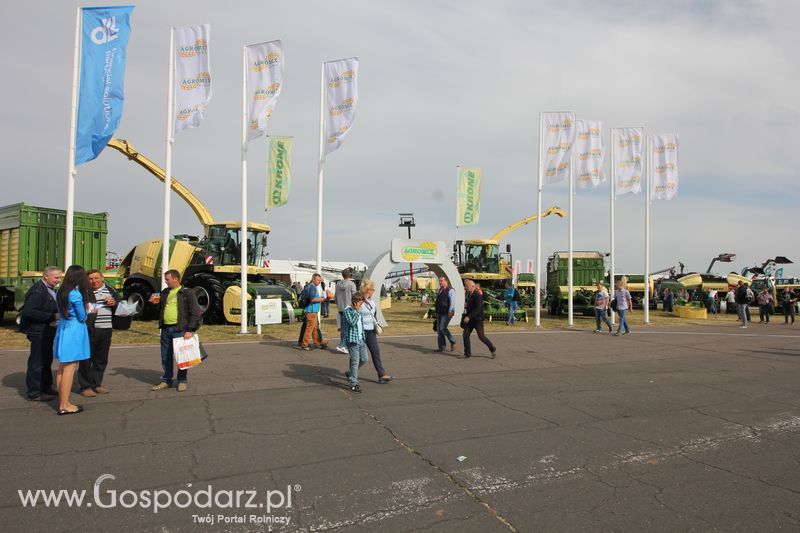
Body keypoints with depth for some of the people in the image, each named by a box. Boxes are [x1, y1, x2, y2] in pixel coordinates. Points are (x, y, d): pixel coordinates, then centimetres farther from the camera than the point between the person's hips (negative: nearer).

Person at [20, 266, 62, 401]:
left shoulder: (50, 289, 12)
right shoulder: (37, 291, -19)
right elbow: (29, 311, -27)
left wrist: (58, 315, 5)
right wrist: (53, 316, -24)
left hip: (47, 332, 10)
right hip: (39, 332, -10)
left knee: (46, 360, 19)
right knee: (37, 362, -2)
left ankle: (46, 388, 32)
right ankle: (34, 393, 7)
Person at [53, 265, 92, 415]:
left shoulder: (60, 292, 8)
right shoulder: (76, 294, -15)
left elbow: (60, 312, 12)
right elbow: (82, 317, -12)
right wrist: (85, 307, 7)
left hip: (62, 330, 8)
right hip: (74, 332, -8)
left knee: (62, 368, 14)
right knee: (69, 369, -3)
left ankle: (62, 401, 22)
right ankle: (64, 406, 1)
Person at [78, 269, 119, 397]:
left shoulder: (110, 289, 13)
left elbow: (119, 305, 21)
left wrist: (114, 303, 0)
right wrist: (88, 310, -25)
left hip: (106, 329, 5)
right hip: (89, 329, -5)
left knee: (102, 359, 12)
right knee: (87, 358, -2)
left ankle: (96, 384, 24)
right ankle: (85, 386, 7)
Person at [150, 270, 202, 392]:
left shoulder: (187, 293, -5)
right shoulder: (165, 293, 16)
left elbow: (195, 312, -9)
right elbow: (160, 310, 26)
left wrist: (189, 330, -14)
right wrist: (155, 303, 4)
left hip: (179, 329, -6)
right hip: (165, 329, 6)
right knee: (166, 357, 12)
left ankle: (182, 381, 14)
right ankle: (166, 381, 24)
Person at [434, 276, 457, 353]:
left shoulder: (450, 290, -10)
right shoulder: (439, 290, 16)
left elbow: (453, 301, -21)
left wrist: (450, 311, -30)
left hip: (447, 313, -8)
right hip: (439, 313, 8)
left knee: (443, 328, -16)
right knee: (439, 330, 7)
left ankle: (453, 341, 5)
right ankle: (441, 347, 13)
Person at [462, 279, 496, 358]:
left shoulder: (477, 295, -17)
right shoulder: (469, 295, 11)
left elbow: (478, 309, -25)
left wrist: (468, 317, -28)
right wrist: (466, 306, 3)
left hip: (478, 319, -8)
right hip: (470, 319, 8)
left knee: (481, 336, -4)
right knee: (466, 335, 0)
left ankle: (493, 350, 15)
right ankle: (467, 353, 8)